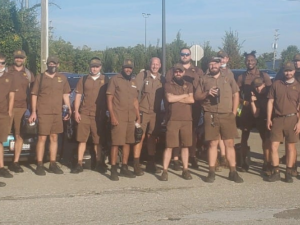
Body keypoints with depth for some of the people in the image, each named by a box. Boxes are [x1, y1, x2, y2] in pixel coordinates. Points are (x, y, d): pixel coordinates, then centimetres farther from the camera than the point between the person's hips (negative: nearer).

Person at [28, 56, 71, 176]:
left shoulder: (62, 78, 10)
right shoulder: (40, 77, 1)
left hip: (57, 113, 4)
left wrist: (68, 108, 3)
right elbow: (34, 95, 1)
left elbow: (65, 95, 14)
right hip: (43, 113, -4)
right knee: (42, 138, -3)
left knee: (54, 138, 9)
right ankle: (39, 165, 1)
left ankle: (53, 164, 16)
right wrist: (33, 112, -4)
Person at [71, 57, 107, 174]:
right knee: (82, 140, 1)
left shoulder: (105, 80, 5)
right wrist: (76, 111, 0)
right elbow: (78, 96, 9)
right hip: (84, 114, 1)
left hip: (99, 115, -1)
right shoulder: (83, 79, 8)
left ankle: (99, 163, 16)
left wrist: (106, 112, 0)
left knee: (97, 141, 5)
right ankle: (79, 164, 4)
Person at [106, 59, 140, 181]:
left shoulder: (133, 82, 15)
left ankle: (124, 168, 15)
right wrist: (112, 116, -14)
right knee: (116, 143, -6)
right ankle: (113, 170, -2)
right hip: (118, 117, -6)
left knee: (128, 143, 8)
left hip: (131, 118, 6)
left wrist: (138, 117, 13)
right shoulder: (115, 79, -2)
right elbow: (109, 99, -6)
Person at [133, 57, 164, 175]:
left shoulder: (162, 79, 6)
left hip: (155, 113, 4)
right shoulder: (142, 75, -6)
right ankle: (136, 165, 0)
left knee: (152, 138, 11)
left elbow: (164, 96, 11)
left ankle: (151, 164, 21)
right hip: (142, 111, -4)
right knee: (140, 137, -5)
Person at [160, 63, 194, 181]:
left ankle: (185, 170, 14)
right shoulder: (168, 85, 5)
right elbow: (169, 98, -13)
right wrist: (184, 96, -3)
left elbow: (192, 100, -4)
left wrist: (176, 98, -7)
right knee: (169, 146, -4)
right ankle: (165, 171, -1)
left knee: (185, 146, 7)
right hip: (172, 120, -2)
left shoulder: (189, 85, 12)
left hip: (187, 120, 2)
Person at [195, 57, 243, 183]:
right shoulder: (204, 80, 10)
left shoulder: (228, 79, 11)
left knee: (230, 143, 0)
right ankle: (211, 172, 7)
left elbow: (235, 95, 10)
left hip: (227, 115, 1)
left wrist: (234, 112, 1)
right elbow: (196, 97, 8)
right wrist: (207, 93, -11)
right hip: (211, 116, 0)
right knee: (212, 144, 2)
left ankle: (233, 172, 5)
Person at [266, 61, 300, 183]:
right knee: (274, 146, -1)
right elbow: (270, 101, 7)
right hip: (277, 119, 1)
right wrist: (268, 118, 0)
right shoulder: (276, 84, 7)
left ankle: (288, 173, 13)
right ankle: (276, 172, 8)